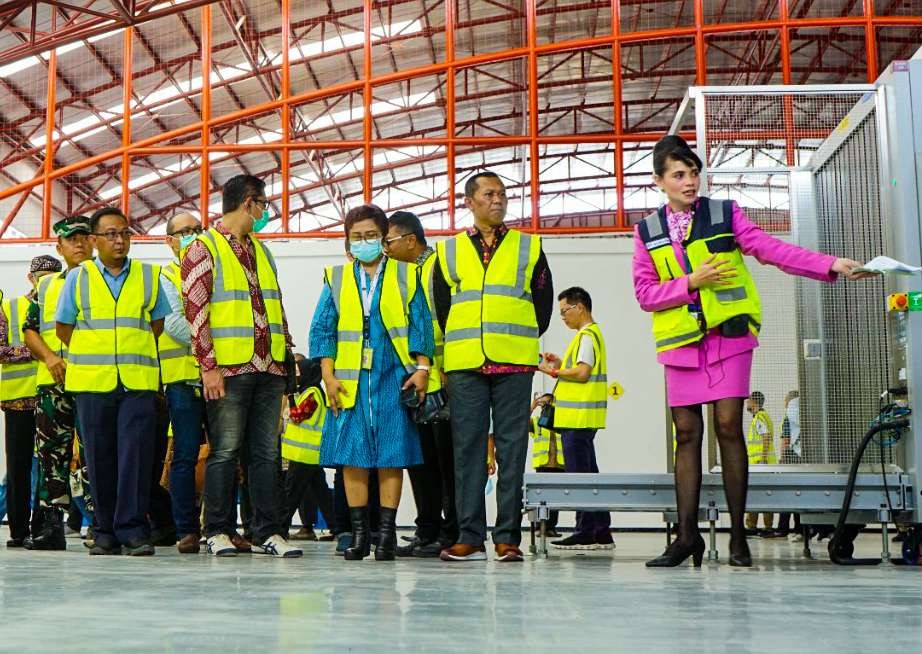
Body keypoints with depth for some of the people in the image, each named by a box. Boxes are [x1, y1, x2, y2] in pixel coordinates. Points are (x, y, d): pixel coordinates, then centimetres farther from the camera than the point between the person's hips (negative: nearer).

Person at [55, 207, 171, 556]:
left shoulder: (149, 276, 9)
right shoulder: (78, 278, 8)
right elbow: (63, 328, 13)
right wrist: (94, 356, 13)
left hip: (138, 381, 0)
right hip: (91, 382, 0)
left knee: (136, 454, -8)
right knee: (100, 458, 3)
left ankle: (133, 529, -5)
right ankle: (106, 531, 12)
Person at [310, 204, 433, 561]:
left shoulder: (406, 276, 8)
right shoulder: (336, 278, 12)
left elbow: (421, 325, 4)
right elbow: (322, 329, 7)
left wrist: (422, 368, -7)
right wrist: (328, 376, -4)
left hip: (394, 378, -1)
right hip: (350, 380, 1)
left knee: (391, 456, 0)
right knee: (351, 455, 1)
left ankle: (387, 532, 6)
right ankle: (359, 533, 9)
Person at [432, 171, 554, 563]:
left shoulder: (529, 247, 11)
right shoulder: (448, 251, 12)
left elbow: (543, 302, 12)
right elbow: (440, 307, 15)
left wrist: (521, 340, 11)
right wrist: (461, 346, 12)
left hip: (514, 364, -1)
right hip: (464, 365, 1)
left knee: (512, 449, -1)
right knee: (467, 447, 0)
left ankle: (508, 537, 4)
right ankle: (470, 537, 5)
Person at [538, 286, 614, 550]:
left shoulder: (587, 335, -11)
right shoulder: (591, 333, 20)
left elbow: (582, 373, -19)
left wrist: (552, 371, -9)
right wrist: (560, 364, 14)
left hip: (578, 418, -10)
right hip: (581, 418, 10)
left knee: (579, 476, -7)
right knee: (588, 474, 11)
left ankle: (586, 533, -4)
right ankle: (601, 532, 14)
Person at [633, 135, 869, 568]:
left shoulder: (725, 215, 4)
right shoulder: (647, 232, 8)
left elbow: (773, 250, -5)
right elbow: (645, 293, 2)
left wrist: (830, 265, -16)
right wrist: (692, 282, -12)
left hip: (728, 336, -2)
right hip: (680, 342, 2)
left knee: (729, 427, -6)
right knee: (687, 434, 3)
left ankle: (738, 535, 4)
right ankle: (687, 534, 9)